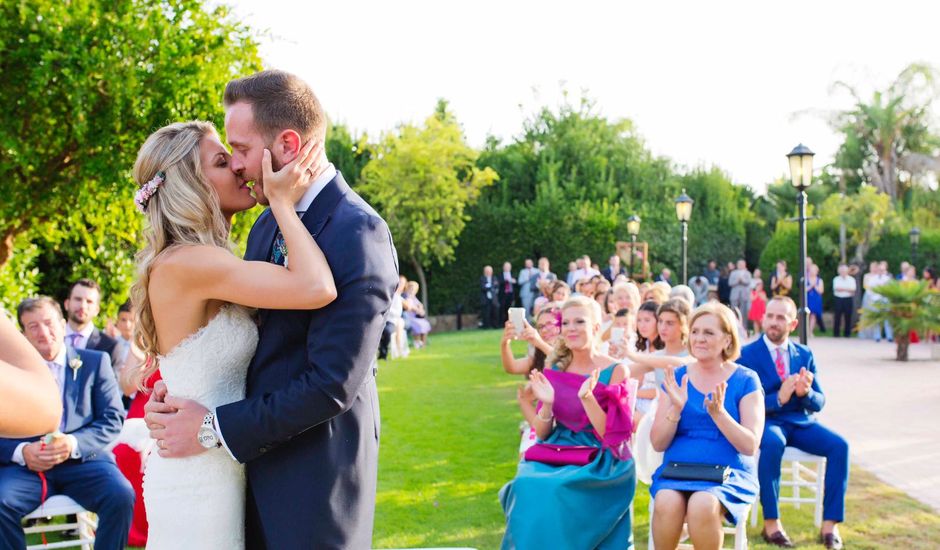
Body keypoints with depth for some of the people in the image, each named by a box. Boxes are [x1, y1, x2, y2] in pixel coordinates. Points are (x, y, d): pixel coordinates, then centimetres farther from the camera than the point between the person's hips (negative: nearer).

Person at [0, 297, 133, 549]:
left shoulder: (96, 362, 12)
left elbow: (113, 419, 4)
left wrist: (74, 444, -14)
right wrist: (21, 452, -14)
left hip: (83, 461, 0)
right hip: (25, 464, 1)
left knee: (121, 495, -29)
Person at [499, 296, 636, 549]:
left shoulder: (616, 372, -6)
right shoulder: (554, 371, 6)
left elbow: (613, 436, -11)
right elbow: (543, 434, 7)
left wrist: (586, 397, -24)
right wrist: (547, 404, -13)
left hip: (602, 463, -4)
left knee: (558, 492, -31)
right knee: (528, 486, -26)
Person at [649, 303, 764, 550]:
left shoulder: (745, 381, 2)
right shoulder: (677, 378, 8)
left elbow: (750, 445, -7)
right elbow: (658, 443, 3)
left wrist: (718, 412, -21)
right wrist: (676, 408, -14)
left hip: (728, 474, -2)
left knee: (702, 506, -34)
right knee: (666, 503, -32)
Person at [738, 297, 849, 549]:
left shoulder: (804, 354, 11)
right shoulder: (747, 354, -1)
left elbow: (819, 402, 9)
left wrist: (805, 392, -15)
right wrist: (778, 398, -24)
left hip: (801, 422, 4)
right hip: (766, 421, -4)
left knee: (839, 445, -22)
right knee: (773, 442, -38)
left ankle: (830, 524, -16)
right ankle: (771, 522, -27)